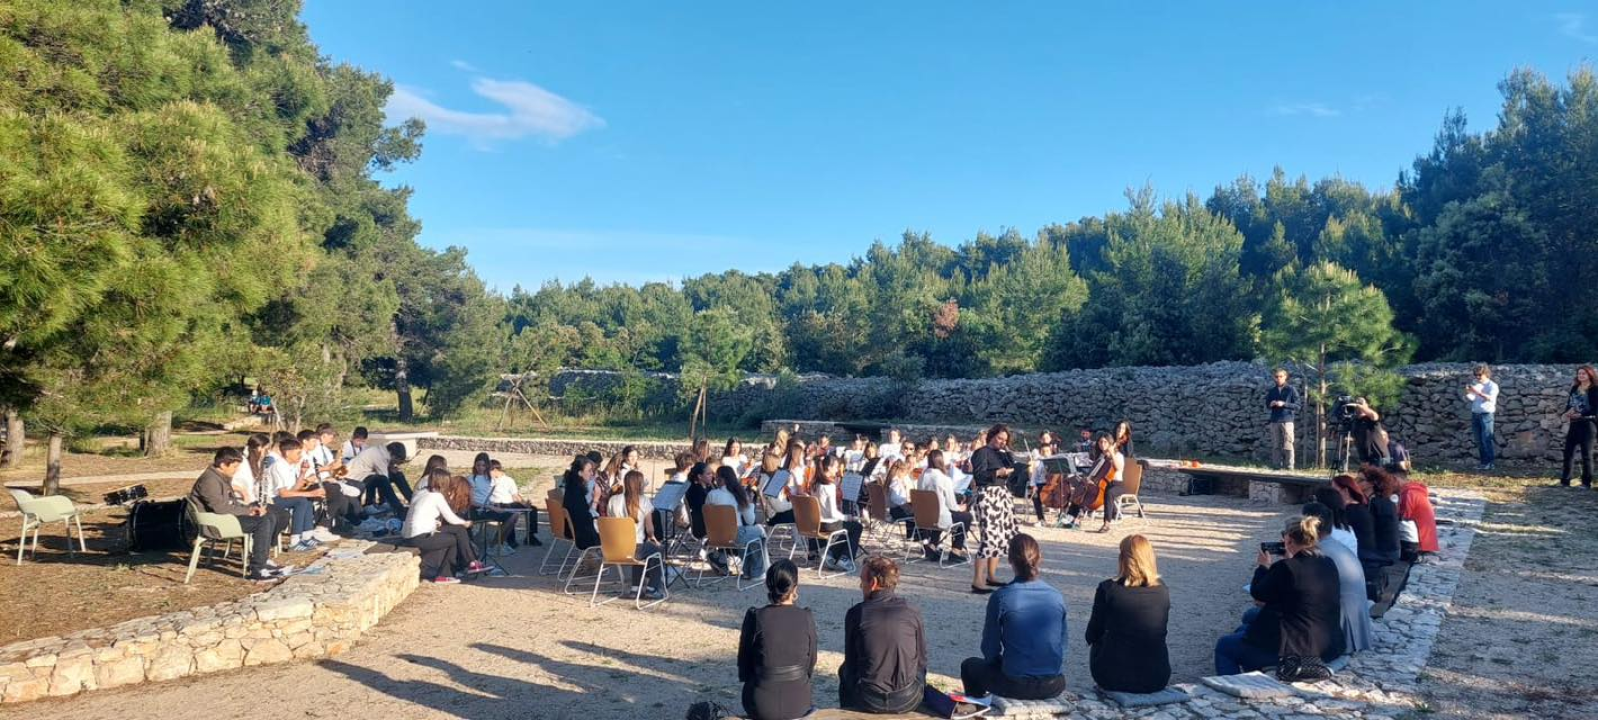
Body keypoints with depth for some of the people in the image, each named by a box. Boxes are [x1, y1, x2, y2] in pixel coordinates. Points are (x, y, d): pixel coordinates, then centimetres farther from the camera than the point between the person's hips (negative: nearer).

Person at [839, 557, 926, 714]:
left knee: (844, 671, 29)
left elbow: (851, 663, 3)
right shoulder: (912, 612, -5)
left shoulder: (856, 613, -8)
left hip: (867, 702, -1)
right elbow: (921, 661, 5)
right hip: (907, 701, 1)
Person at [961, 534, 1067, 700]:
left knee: (969, 665, 23)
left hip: (1016, 686, -4)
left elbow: (990, 652, -4)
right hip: (1054, 686, 4)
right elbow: (1062, 645, 9)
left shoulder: (1001, 597, -12)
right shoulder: (1057, 596, -2)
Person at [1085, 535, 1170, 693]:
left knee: (1096, 644, 29)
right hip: (1157, 679, 3)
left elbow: (1092, 635, -1)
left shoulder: (1107, 589, -11)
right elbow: (1159, 633, 13)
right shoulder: (1163, 591, -2)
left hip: (1113, 678, -3)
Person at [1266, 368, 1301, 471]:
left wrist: (1284, 404, -13)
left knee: (1287, 445, -7)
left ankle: (1289, 466, -3)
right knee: (1276, 445, 4)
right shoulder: (1271, 391, 13)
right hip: (1274, 421, 4)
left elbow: (1297, 405, -2)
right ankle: (1278, 466, 9)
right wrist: (1271, 404, -2)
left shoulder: (1291, 389, 2)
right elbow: (1267, 405, 21)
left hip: (1287, 420, -4)